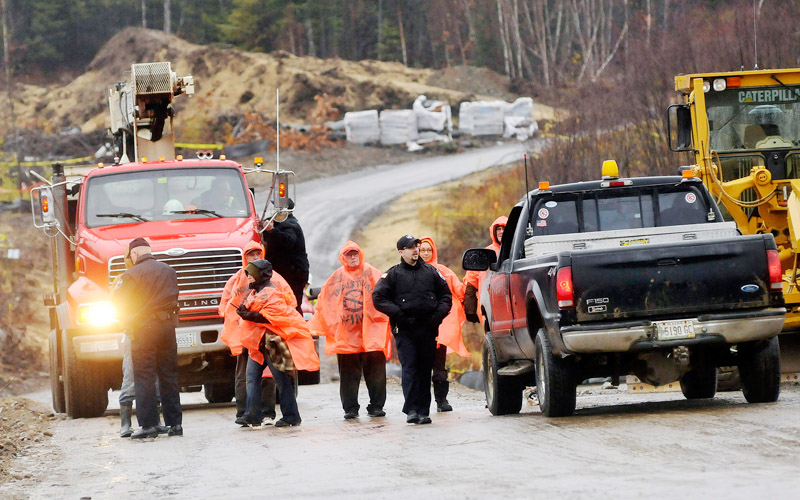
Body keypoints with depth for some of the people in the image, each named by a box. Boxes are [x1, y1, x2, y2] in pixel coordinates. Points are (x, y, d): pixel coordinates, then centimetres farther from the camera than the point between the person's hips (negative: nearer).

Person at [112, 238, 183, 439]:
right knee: (169, 377, 10)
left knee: (144, 378, -2)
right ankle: (175, 423, 10)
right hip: (167, 326, 5)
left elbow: (118, 301, -4)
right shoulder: (169, 271, 10)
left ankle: (148, 424, -6)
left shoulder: (132, 275, -9)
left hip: (143, 329, -5)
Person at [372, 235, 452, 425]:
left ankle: (423, 411, 6)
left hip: (428, 329, 3)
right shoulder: (393, 274, 6)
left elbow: (446, 295, 18)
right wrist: (397, 313, -11)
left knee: (425, 370, 3)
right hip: (404, 329, -3)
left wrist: (439, 313, 1)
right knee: (409, 367, -12)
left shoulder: (431, 272, 14)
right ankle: (411, 410, -16)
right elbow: (378, 298, 0)